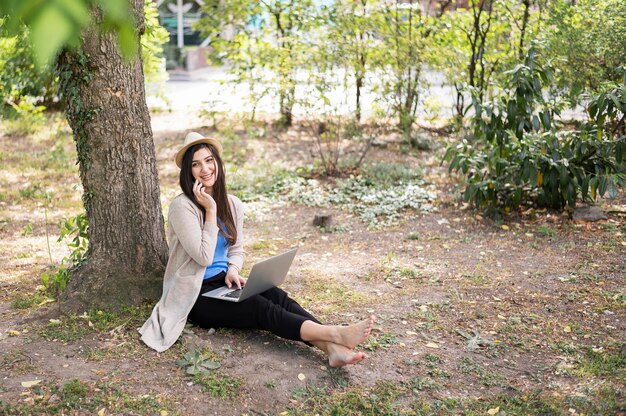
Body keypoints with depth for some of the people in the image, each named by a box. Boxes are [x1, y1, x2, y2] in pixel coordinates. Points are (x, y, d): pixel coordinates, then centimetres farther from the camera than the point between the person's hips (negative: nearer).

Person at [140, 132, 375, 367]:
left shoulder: (232, 204, 6)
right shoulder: (183, 206, -14)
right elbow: (204, 257, -19)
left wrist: (232, 269, -5)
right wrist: (211, 210, -19)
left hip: (223, 283, 6)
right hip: (195, 294, -6)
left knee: (276, 295, -24)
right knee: (260, 307, -29)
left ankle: (332, 348, -43)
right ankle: (336, 334, -47)